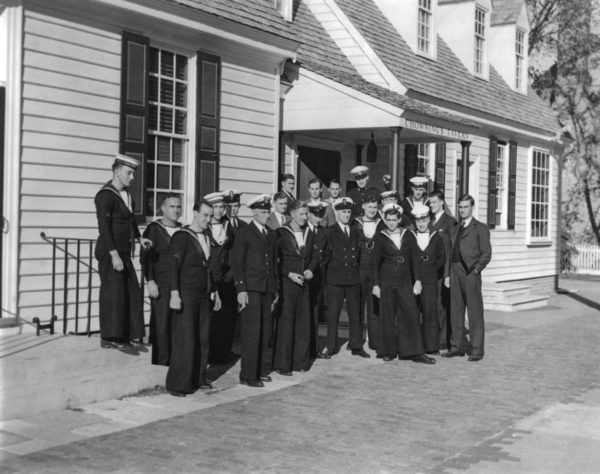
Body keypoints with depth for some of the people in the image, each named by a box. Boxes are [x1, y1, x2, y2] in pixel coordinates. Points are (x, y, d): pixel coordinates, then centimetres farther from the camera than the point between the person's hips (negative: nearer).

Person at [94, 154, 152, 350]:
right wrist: (114, 255, -22)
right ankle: (109, 338, 3)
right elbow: (104, 228, -19)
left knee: (131, 292, 9)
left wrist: (139, 237, 8)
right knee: (113, 293, -5)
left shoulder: (126, 194, 12)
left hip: (123, 253, 9)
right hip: (109, 253, -9)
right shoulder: (105, 195, -14)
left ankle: (125, 335, 16)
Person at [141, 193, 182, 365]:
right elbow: (145, 257, -6)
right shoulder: (154, 229, -1)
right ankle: (159, 363, 3)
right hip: (161, 286, -5)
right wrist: (150, 281, -14)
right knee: (161, 326, -4)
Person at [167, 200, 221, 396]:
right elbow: (174, 266, -14)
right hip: (186, 296, -7)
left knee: (202, 339, 8)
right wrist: (174, 294, -21)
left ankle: (198, 378, 19)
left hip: (204, 296, 7)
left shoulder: (206, 238, 15)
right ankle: (177, 384, 1)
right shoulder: (182, 236, -9)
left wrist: (214, 291, 22)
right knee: (184, 340, -6)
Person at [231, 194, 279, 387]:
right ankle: (248, 375, -2)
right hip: (251, 288, -6)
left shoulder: (271, 234, 16)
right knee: (252, 332, -7)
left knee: (266, 331, 8)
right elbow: (237, 263, -6)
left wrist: (276, 289, 16)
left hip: (267, 290, 6)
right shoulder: (244, 233, -3)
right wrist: (241, 289, -12)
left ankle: (262, 370, 19)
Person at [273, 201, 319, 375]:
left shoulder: (309, 234, 11)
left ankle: (300, 361, 18)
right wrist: (289, 274, -14)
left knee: (304, 322, 7)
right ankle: (282, 364, 3)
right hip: (286, 283, -5)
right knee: (285, 322, -5)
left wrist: (311, 269, 0)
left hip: (304, 283, 6)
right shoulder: (281, 233, -6)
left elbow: (315, 256, 19)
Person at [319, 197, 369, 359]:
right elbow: (323, 255, 0)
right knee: (333, 314, -1)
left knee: (355, 313, 5)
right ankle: (331, 347, 6)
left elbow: (358, 256, 17)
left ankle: (356, 346, 13)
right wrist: (324, 275, -3)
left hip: (353, 279, 4)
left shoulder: (355, 233, 14)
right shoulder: (329, 232, 2)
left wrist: (356, 271, 8)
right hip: (335, 279, -4)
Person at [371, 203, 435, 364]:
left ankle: (415, 353, -1)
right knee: (388, 316, 2)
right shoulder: (380, 237, 1)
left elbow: (414, 260, 8)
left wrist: (417, 281, 1)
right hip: (386, 280, -1)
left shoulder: (409, 236, 6)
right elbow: (375, 262, 3)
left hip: (405, 281, 1)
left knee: (411, 314, -5)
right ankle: (389, 351, 12)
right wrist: (375, 284, -1)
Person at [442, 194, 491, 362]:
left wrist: (476, 269, -11)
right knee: (455, 312, 10)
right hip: (455, 273, 6)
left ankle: (477, 350, 2)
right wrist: (449, 273, 8)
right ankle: (457, 346, 19)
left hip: (471, 274, -6)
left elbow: (486, 253, -4)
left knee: (475, 313, -2)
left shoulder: (480, 228, 0)